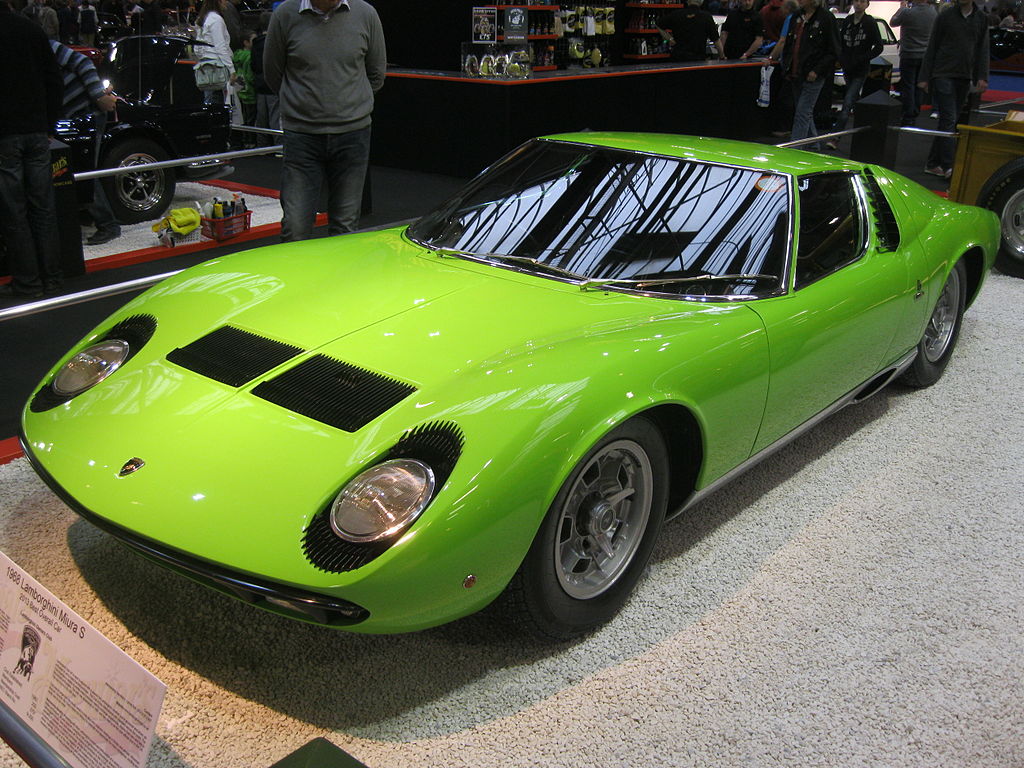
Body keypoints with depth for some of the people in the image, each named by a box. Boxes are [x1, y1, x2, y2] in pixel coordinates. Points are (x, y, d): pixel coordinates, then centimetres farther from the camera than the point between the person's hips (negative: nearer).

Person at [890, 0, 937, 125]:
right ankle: (914, 116, 17)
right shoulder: (933, 11, -3)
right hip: (925, 55, 5)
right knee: (918, 87, 12)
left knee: (907, 87, 0)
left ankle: (907, 117, -1)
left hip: (909, 55, -5)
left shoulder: (908, 12, -20)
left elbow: (893, 22, -3)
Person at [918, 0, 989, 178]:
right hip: (943, 75, -4)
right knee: (948, 119, -12)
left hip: (964, 78, 4)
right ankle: (948, 166, -15)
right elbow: (932, 48, 1)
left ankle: (933, 164, 14)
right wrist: (924, 77, -3)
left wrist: (982, 77, -1)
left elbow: (983, 50, 10)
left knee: (949, 121, 7)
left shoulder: (981, 19, 10)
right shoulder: (946, 16, 1)